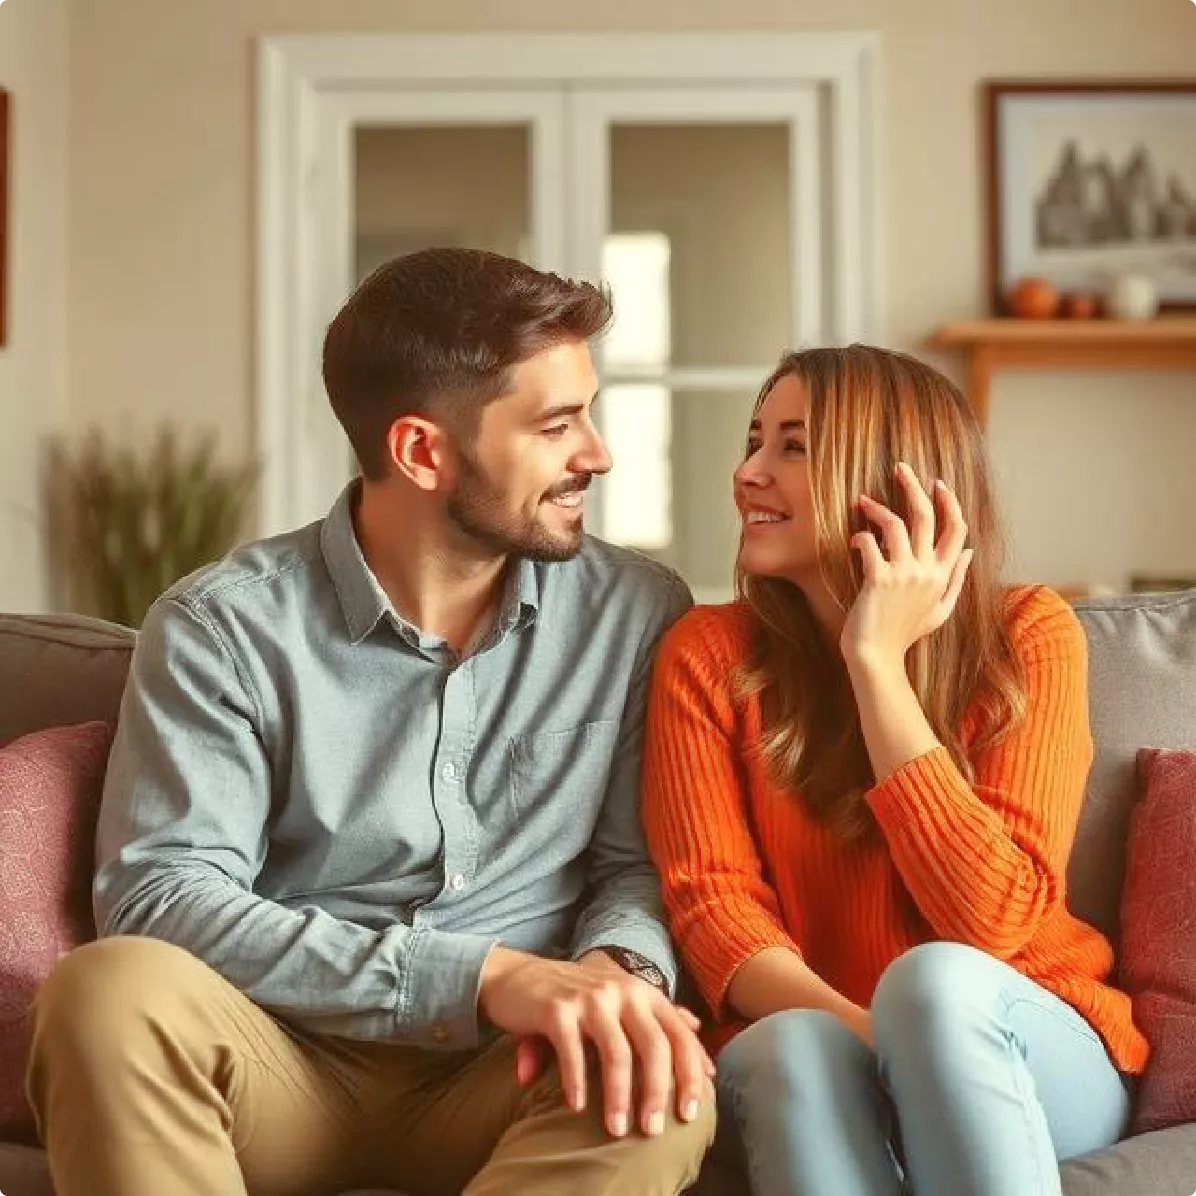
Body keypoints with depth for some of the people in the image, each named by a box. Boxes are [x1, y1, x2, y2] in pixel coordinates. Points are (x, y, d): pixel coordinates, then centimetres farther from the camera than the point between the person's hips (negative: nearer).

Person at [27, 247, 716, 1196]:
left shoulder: (638, 614, 3)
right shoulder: (223, 626, -6)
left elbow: (643, 861, 6)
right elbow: (158, 897, -14)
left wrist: (616, 968, -20)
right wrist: (479, 975, -23)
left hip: (500, 1071, 2)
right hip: (289, 1056, -1)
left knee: (658, 1092, -32)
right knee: (115, 988, -32)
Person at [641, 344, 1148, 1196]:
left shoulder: (1028, 636, -8)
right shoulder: (709, 653, -3)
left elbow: (992, 916, -18)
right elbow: (713, 901, -10)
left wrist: (876, 662, -21)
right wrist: (877, 1038, -28)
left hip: (1039, 1059, 0)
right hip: (814, 1060, 1)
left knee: (936, 978, -34)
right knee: (793, 1046, -35)